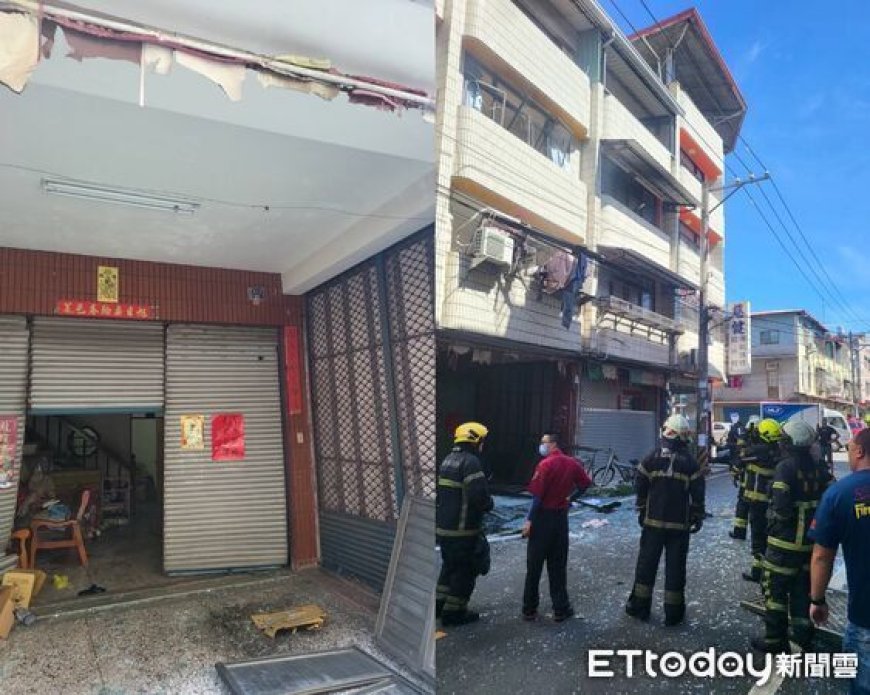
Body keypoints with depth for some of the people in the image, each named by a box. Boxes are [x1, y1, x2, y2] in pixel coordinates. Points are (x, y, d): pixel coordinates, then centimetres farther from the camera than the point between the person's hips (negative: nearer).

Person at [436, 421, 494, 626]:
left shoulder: (447, 460, 11)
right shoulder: (470, 462, -18)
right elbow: (479, 496, -27)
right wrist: (489, 503, -7)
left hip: (443, 527, 9)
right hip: (463, 530, -9)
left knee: (449, 565, 23)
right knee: (465, 570, 7)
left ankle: (439, 604, 32)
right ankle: (454, 612, 15)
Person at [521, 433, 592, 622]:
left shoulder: (545, 464, -17)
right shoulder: (572, 463, 1)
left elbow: (537, 496, -18)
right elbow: (585, 484, 12)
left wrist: (529, 520, -14)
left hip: (543, 517, -5)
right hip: (561, 517, 5)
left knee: (534, 565, 6)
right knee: (558, 565, 14)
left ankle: (529, 609, 13)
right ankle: (561, 609, 17)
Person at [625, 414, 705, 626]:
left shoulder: (651, 459, -4)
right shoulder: (690, 463, -6)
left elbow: (641, 490, 1)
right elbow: (698, 495, -3)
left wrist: (641, 513, 13)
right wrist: (698, 518, 9)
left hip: (653, 522, 1)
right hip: (680, 524, -1)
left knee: (646, 562, 11)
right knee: (675, 566, 7)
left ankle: (640, 606, 19)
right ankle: (673, 612, 14)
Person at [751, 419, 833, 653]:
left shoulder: (786, 467, -18)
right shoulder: (819, 468, 2)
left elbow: (781, 506, -25)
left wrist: (772, 519, -6)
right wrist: (815, 520, 10)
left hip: (786, 540, -6)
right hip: (811, 540, 7)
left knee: (775, 587, 7)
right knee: (803, 589, 16)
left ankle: (775, 639, 16)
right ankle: (802, 640, 23)